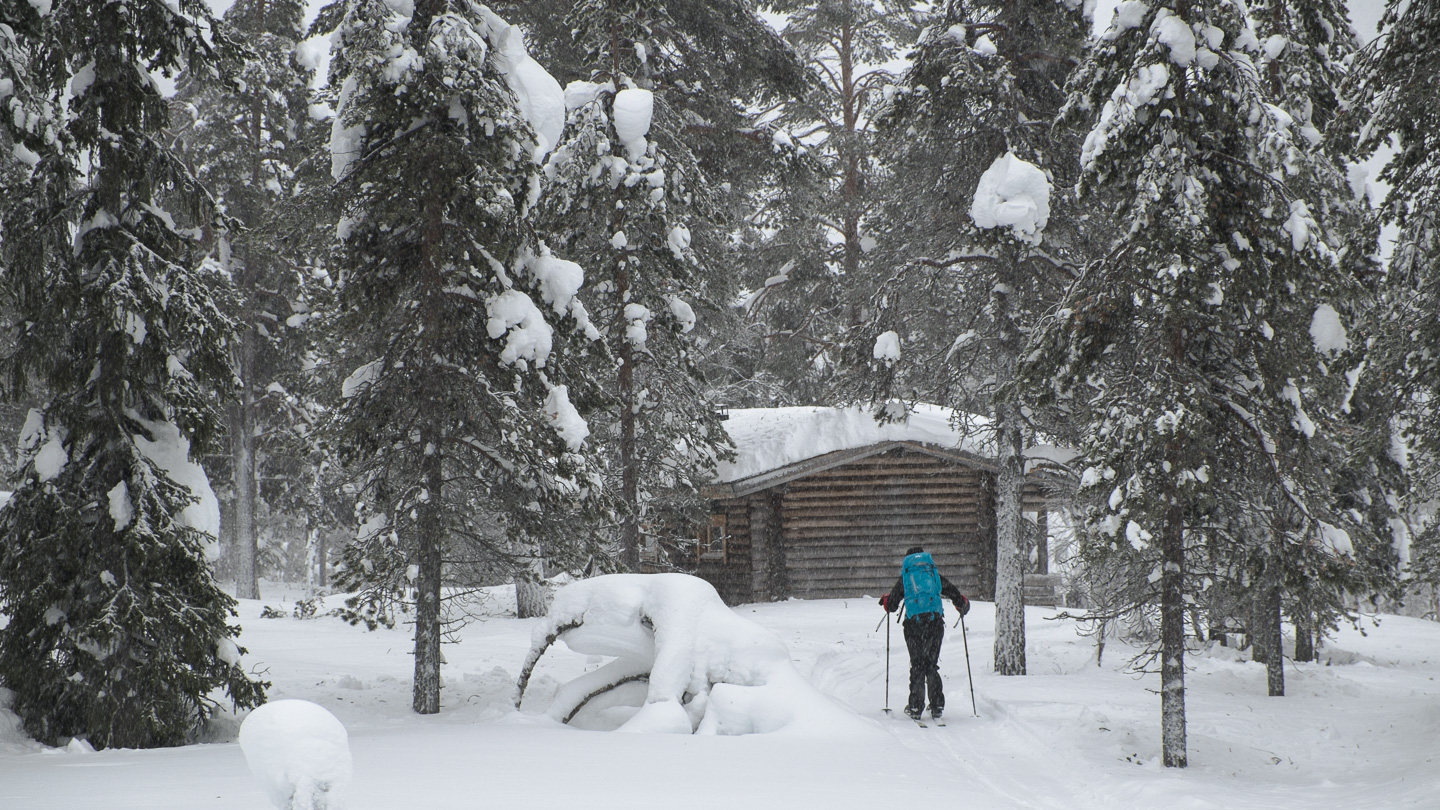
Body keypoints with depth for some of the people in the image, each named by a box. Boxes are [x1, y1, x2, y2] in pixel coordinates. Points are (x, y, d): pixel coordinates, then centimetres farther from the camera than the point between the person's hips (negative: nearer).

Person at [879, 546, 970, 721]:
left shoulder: (904, 578, 10)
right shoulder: (936, 575, 14)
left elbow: (891, 606, 13)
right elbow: (957, 596, 18)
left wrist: (885, 601, 37)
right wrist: (963, 606, 41)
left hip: (914, 623, -1)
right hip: (935, 621, 1)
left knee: (917, 665, 7)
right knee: (932, 665, 11)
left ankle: (916, 707, 3)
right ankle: (937, 706, 5)